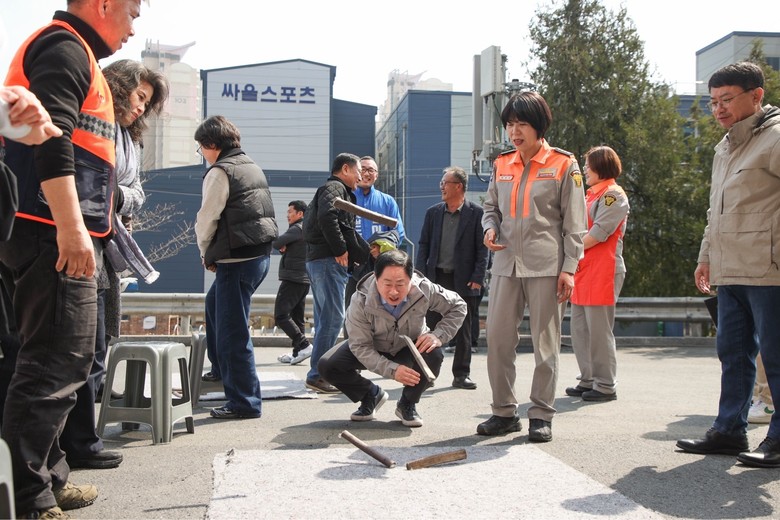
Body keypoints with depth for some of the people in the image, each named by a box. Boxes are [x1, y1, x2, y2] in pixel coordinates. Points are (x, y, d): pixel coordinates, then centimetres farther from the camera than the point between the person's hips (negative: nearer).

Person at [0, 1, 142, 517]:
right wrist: (72, 228, -24)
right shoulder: (65, 47, -7)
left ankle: (48, 478, 22)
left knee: (55, 362, 14)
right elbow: (51, 140, -20)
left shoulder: (73, 53, 25)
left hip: (57, 236, 11)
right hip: (54, 234, -11)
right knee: (57, 364, -10)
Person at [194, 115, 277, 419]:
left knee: (232, 331, -4)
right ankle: (221, 369, 40)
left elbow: (207, 219, -11)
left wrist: (207, 255, 7)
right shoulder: (252, 167, 17)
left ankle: (244, 402, -1)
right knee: (214, 304, 29)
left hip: (238, 258, -10)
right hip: (260, 254, 10)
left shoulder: (220, 171, -11)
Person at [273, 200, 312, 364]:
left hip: (292, 278, -10)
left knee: (281, 316, -11)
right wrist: (285, 248, -3)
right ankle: (298, 352, 7)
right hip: (304, 279, 10)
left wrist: (282, 246, 7)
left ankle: (304, 346, -18)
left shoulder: (297, 229, -10)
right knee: (297, 318, 9)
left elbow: (276, 243, -16)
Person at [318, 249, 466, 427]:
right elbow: (360, 347, -28)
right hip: (373, 349, 0)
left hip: (410, 348, 0)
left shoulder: (424, 290, -29)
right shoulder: (361, 302, -32)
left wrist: (438, 335, -29)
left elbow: (458, 306, -13)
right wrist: (392, 369, -40)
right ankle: (371, 395, 9)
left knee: (433, 356, -34)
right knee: (327, 366, -21)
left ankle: (408, 404, -3)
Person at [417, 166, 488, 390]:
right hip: (436, 277, 3)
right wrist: (421, 276, 1)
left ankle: (461, 374, 13)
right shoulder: (433, 212, 9)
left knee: (463, 330, 5)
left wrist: (477, 278, -9)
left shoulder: (476, 213, -1)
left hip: (464, 281, -3)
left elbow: (482, 248, -2)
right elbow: (424, 245, 10)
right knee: (432, 327, 5)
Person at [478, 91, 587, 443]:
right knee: (497, 338, 2)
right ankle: (504, 411, 14)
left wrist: (569, 268, -8)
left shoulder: (563, 165, 0)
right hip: (506, 263, 4)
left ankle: (541, 415, 11)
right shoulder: (502, 165, 12)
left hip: (546, 266, -4)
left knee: (545, 343, 2)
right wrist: (490, 228, 0)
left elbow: (575, 223, -1)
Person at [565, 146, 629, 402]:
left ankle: (606, 386, 2)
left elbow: (600, 232, -15)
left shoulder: (613, 195, -6)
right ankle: (588, 381, 19)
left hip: (602, 271, -9)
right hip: (581, 269, 10)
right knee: (579, 329, 11)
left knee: (599, 330, -6)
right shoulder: (591, 194, 23)